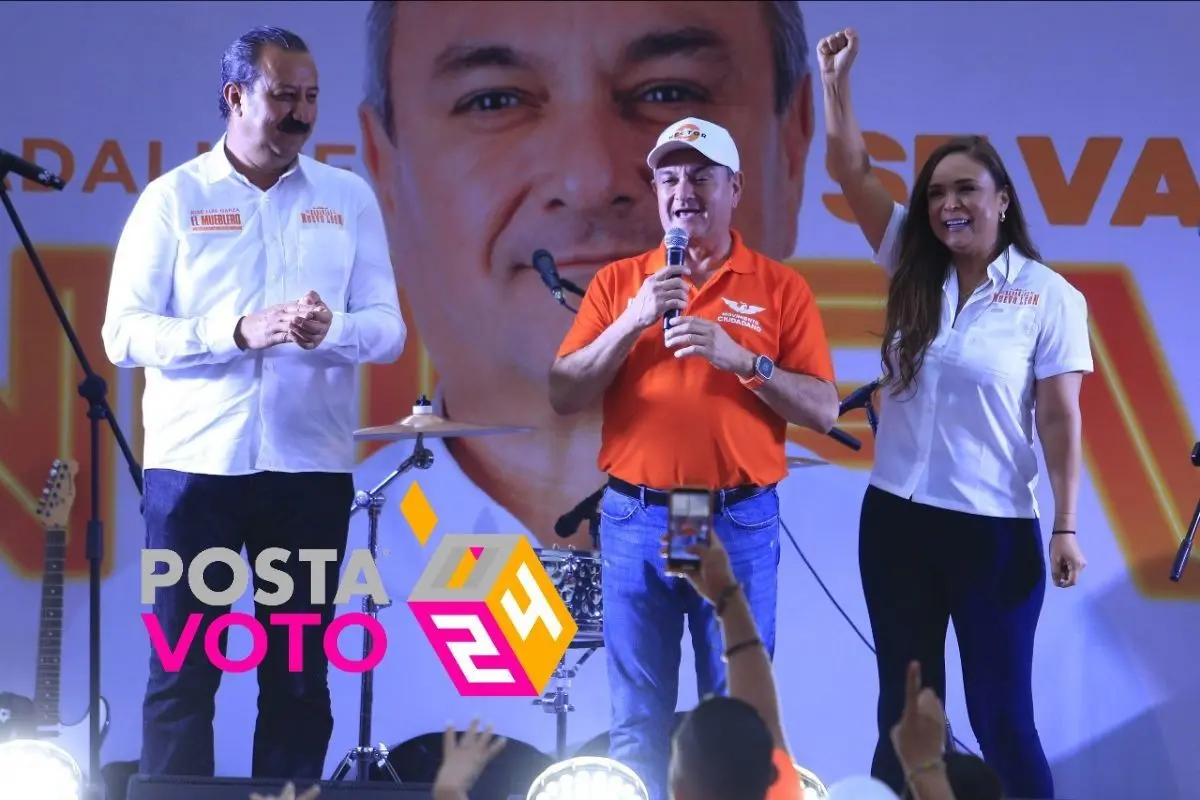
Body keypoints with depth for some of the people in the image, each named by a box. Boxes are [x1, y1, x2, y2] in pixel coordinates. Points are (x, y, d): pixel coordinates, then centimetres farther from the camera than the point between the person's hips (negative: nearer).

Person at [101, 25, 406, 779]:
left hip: (312, 466, 2)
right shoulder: (174, 198, 1)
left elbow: (389, 328, 3)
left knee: (300, 673, 7)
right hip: (195, 461, -2)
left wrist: (332, 329, -20)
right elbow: (125, 332, -6)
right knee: (182, 670, 0)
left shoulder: (350, 198, 7)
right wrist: (239, 332, -20)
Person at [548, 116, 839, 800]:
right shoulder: (619, 281, 8)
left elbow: (824, 412, -2)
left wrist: (742, 359, -16)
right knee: (638, 723, 4)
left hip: (740, 523, -1)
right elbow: (564, 397, 0)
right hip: (636, 519, 1)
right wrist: (632, 321, -11)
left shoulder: (782, 289, 3)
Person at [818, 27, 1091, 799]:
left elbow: (1060, 416, -7)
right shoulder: (914, 271, 5)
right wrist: (837, 79, -6)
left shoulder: (1049, 296, -6)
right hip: (897, 518, 5)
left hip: (995, 528, -5)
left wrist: (1065, 526, -11)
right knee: (905, 709, 12)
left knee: (1001, 715, 0)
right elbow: (851, 169, 2)